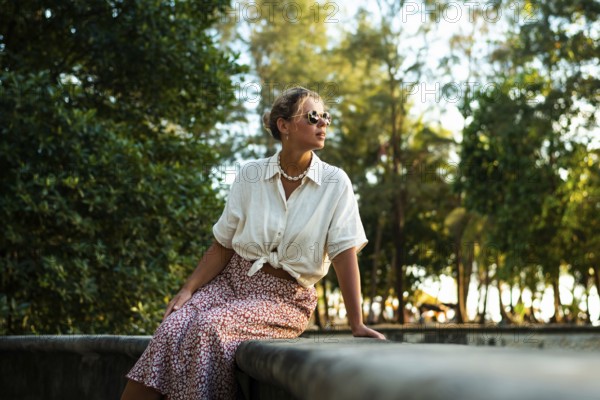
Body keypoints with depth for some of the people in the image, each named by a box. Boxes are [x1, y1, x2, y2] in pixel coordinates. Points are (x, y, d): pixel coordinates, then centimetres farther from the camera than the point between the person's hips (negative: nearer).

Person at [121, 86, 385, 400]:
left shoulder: (335, 183, -6)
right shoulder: (251, 175, -1)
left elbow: (345, 254, -8)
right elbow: (223, 245, 3)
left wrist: (357, 324, -14)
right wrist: (189, 289, -10)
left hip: (285, 295, -2)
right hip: (233, 278, 2)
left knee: (210, 326, -31)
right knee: (173, 327, -26)